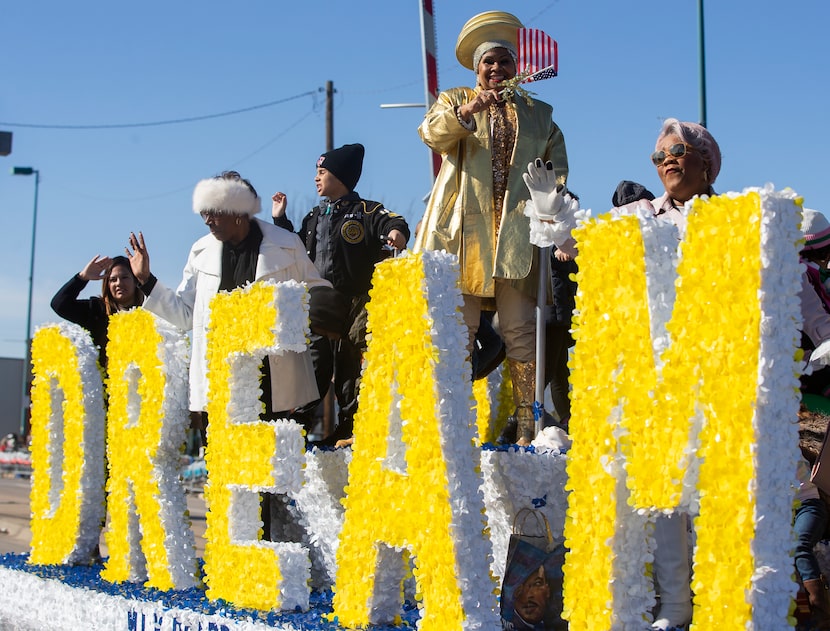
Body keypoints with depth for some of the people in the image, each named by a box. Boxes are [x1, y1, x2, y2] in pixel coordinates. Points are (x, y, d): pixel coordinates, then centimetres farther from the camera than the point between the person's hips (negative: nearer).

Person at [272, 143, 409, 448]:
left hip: (354, 306, -6)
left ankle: (349, 430, 9)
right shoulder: (314, 217, 18)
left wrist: (397, 232, -42)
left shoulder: (366, 212, -3)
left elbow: (393, 222, -19)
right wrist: (280, 221, 21)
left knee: (350, 371, 1)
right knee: (311, 370, 8)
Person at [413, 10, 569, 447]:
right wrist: (467, 111, -22)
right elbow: (432, 134, -4)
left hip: (517, 232, 1)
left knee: (521, 332, -6)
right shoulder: (454, 100, 17)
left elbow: (557, 164, 17)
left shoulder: (539, 114, 23)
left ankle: (529, 426, -5)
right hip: (463, 230, -1)